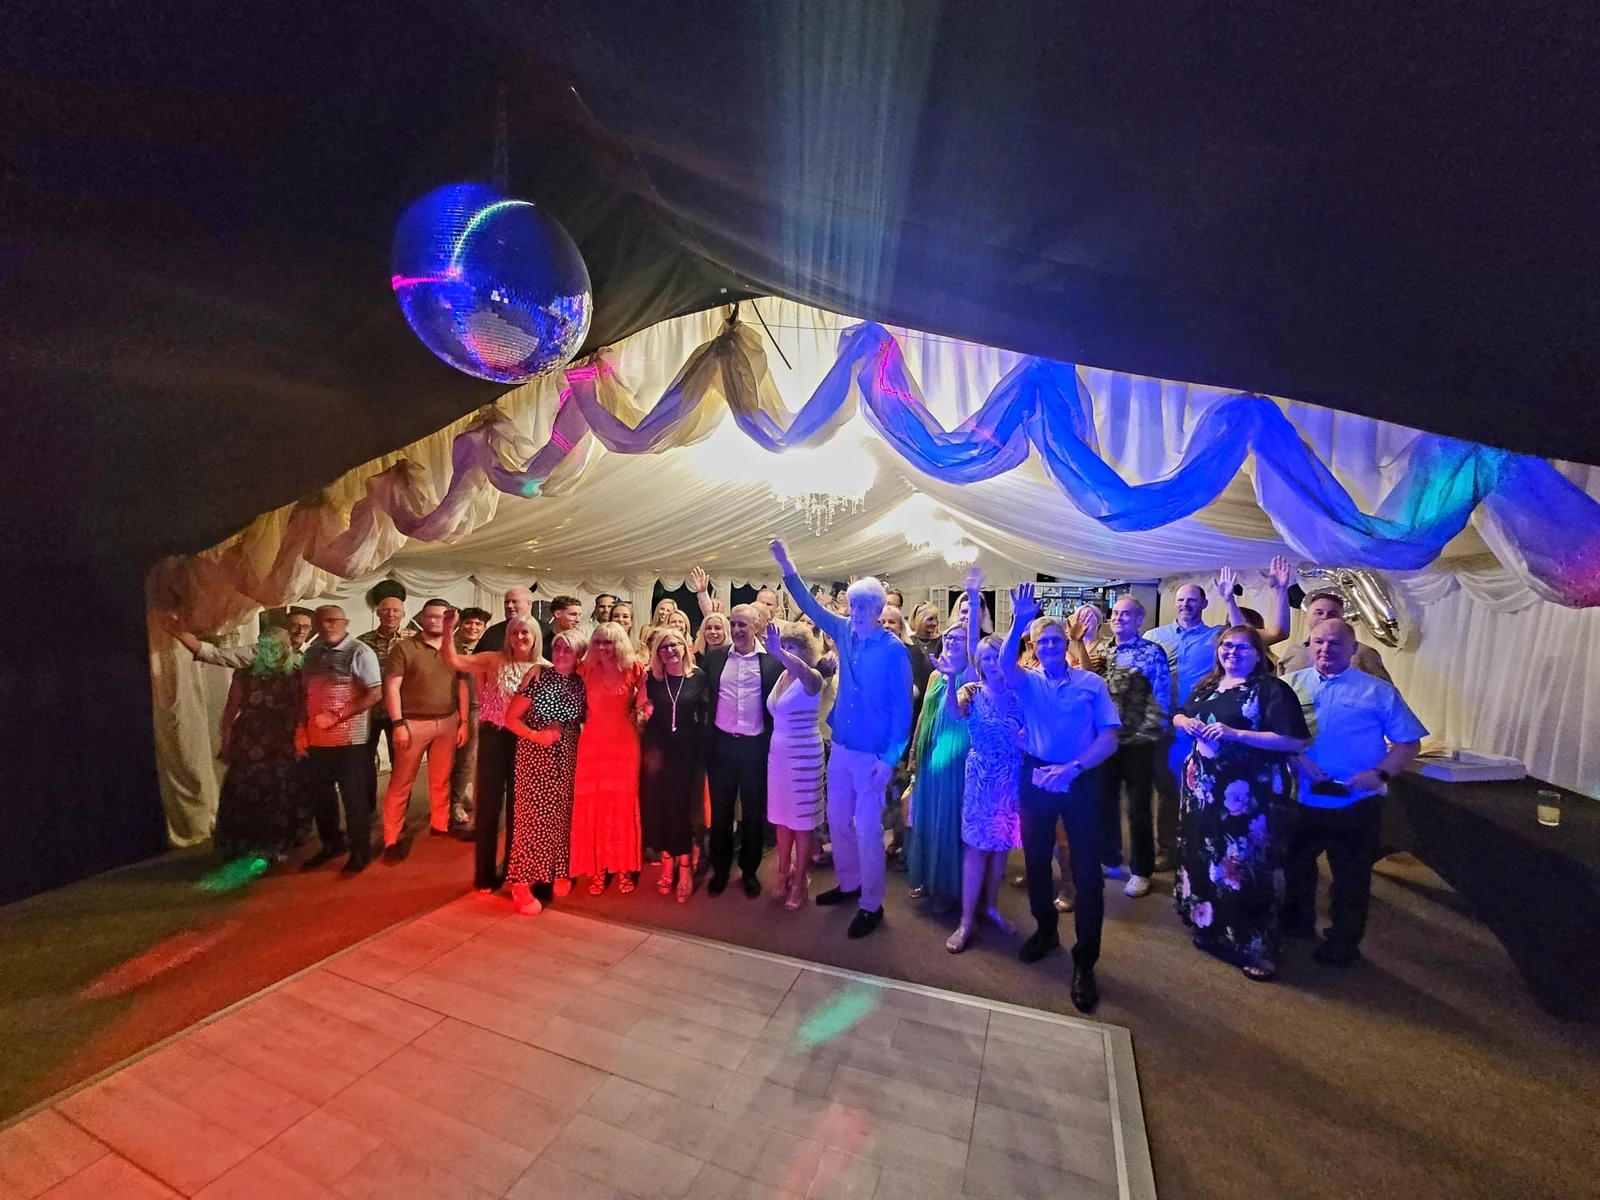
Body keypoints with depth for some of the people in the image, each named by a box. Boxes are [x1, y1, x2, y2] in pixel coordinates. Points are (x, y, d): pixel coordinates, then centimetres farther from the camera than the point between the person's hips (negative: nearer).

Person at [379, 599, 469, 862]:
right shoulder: (404, 648, -4)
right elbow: (392, 687, -8)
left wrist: (463, 721, 7)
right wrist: (398, 724, -13)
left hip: (448, 723, 4)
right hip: (413, 723, -3)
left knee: (441, 779, 13)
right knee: (401, 783, 3)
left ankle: (440, 825, 27)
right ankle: (392, 839, 13)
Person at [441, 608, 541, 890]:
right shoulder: (494, 660, -3)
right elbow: (453, 661, -12)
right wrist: (449, 631, -23)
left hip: (524, 740, 1)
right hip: (493, 737, -1)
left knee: (517, 805, 14)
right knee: (488, 805, 7)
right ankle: (485, 873, 22)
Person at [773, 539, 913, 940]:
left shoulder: (893, 649, -14)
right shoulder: (845, 633, 1)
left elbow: (902, 708, -12)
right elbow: (812, 607, 10)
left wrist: (890, 758, -16)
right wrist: (788, 569, 2)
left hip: (872, 753, -6)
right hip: (840, 746, 6)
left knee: (867, 828, 4)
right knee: (837, 820, 17)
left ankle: (871, 904, 22)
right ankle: (848, 883, 39)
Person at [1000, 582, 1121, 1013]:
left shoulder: (1092, 683, -2)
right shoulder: (1028, 682, 1)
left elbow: (1109, 737, -7)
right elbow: (1004, 662, -22)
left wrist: (1072, 768, -19)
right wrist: (1020, 621, -36)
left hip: (1080, 780, -2)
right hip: (1036, 778, 2)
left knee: (1086, 870, 2)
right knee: (1035, 859, 15)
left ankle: (1084, 960, 18)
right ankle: (1045, 930, 38)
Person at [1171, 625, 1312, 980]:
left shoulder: (1271, 689, -10)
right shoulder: (1207, 684, 11)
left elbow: (1296, 741, -18)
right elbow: (1179, 716, 23)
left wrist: (1235, 733, -23)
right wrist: (1186, 723, -1)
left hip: (1250, 792, -6)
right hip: (1204, 784, 7)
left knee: (1247, 864, 0)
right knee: (1203, 853, 16)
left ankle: (1253, 946, 16)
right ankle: (1207, 923, 36)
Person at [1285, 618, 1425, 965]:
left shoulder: (1378, 691, -2)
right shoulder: (1292, 684, 1)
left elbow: (1409, 742, -4)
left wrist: (1379, 774, -18)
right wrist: (1297, 757, -21)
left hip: (1355, 804, -2)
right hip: (1300, 800, 2)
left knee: (1351, 877, 13)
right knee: (1294, 866, 19)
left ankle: (1342, 943, 32)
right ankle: (1296, 924, 40)